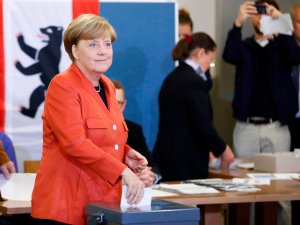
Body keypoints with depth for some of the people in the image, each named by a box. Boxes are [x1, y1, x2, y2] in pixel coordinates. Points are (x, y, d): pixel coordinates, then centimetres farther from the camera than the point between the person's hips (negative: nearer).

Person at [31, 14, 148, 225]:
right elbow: (75, 143, -22)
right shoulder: (63, 86, -11)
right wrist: (122, 171, -25)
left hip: (104, 204, 7)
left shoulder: (107, 86, 14)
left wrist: (125, 154, 5)